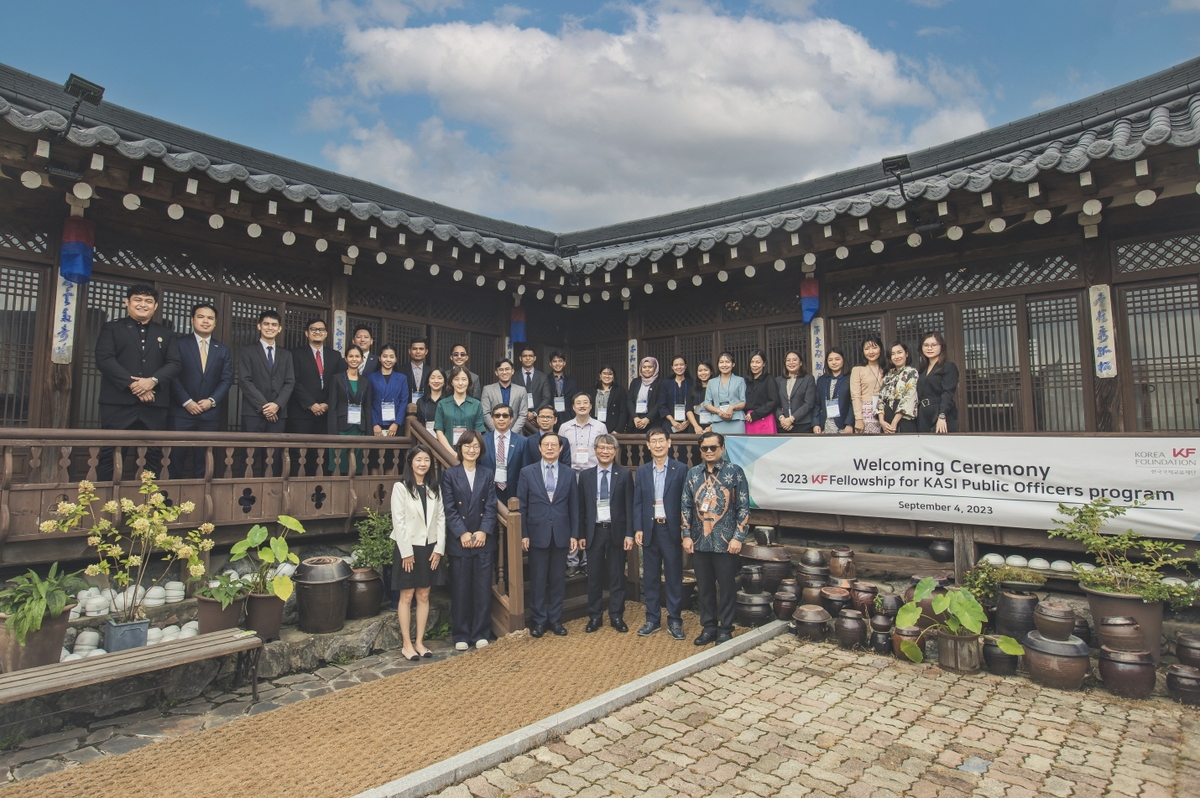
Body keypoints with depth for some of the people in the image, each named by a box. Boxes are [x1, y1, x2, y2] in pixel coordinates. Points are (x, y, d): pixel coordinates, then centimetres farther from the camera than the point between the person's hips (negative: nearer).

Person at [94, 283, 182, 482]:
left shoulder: (165, 334, 18)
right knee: (110, 453, -3)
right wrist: (132, 384, -14)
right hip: (119, 401, -2)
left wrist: (153, 380, -13)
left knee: (154, 455, 2)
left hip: (154, 404, 2)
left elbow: (174, 364, 7)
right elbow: (104, 359, -3)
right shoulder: (111, 328, 11)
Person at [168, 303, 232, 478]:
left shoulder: (223, 350, 13)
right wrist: (186, 402, -11)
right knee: (176, 456, -2)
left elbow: (227, 379, 7)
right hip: (182, 411, -2)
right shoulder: (179, 344, 4)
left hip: (210, 413, 2)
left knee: (203, 458, 3)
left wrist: (212, 401, -7)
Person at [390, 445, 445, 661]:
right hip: (408, 548, -4)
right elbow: (398, 521, -11)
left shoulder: (434, 488, 7)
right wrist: (407, 552, -14)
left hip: (429, 548, 5)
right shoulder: (400, 488, -7)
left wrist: (439, 548, -3)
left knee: (424, 596, 9)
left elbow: (441, 519, 5)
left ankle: (419, 642, 18)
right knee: (407, 596, 4)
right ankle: (407, 644, 12)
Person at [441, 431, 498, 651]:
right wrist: (463, 533, -14)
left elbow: (491, 506, 1)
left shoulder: (487, 474, 8)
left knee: (483, 588, 6)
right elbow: (449, 509, -5)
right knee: (460, 589, 5)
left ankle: (480, 633, 17)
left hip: (484, 540, 2)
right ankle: (461, 635, 17)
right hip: (458, 540, -2)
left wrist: (483, 532, -11)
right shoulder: (449, 474, 2)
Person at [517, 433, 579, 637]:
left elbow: (574, 506, 6)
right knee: (538, 579, 5)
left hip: (561, 534, 2)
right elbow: (521, 506, 0)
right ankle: (538, 620, 19)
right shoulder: (527, 472, 1)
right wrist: (523, 534, -5)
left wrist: (574, 534, 2)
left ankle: (555, 619, 21)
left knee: (558, 579, 8)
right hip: (537, 533, -1)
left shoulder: (569, 474, 5)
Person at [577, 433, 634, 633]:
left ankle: (617, 616, 19)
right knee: (594, 576, 8)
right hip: (594, 532, 1)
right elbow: (581, 507, 6)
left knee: (617, 576, 6)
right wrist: (580, 534, 2)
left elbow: (630, 506, -2)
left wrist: (629, 534, -7)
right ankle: (595, 616, 20)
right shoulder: (585, 475, 5)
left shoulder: (625, 474, -1)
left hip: (617, 531, -1)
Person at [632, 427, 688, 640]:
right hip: (649, 529, 3)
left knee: (674, 577, 5)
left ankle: (675, 621, 17)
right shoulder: (642, 471, 7)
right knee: (650, 577, 10)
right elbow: (637, 502, 6)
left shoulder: (681, 469, -2)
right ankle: (652, 620, 21)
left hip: (672, 529, -3)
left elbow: (686, 502, -3)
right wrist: (638, 529, -2)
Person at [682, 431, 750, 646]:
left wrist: (738, 537, -10)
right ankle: (708, 626, 25)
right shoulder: (693, 474, 6)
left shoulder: (735, 472, -4)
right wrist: (687, 535, 3)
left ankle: (725, 629, 21)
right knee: (704, 587, 11)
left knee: (726, 587, 7)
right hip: (699, 541, 3)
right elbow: (687, 507, 9)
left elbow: (743, 507, -5)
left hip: (726, 542, -3)